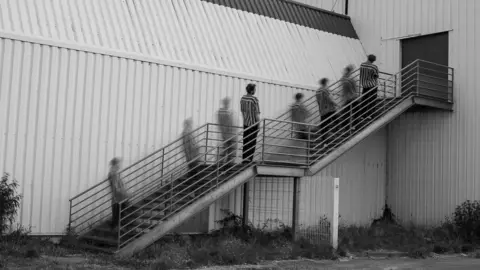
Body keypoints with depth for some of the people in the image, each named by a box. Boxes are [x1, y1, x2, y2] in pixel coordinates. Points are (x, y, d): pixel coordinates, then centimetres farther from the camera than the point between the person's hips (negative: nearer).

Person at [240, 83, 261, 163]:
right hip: (253, 123, -6)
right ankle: (249, 159, 4)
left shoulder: (243, 98, 1)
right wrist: (259, 125, -7)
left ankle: (244, 158, 17)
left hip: (245, 123, 6)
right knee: (252, 142, 2)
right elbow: (257, 113, -15)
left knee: (245, 141, 13)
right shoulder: (254, 99, -18)